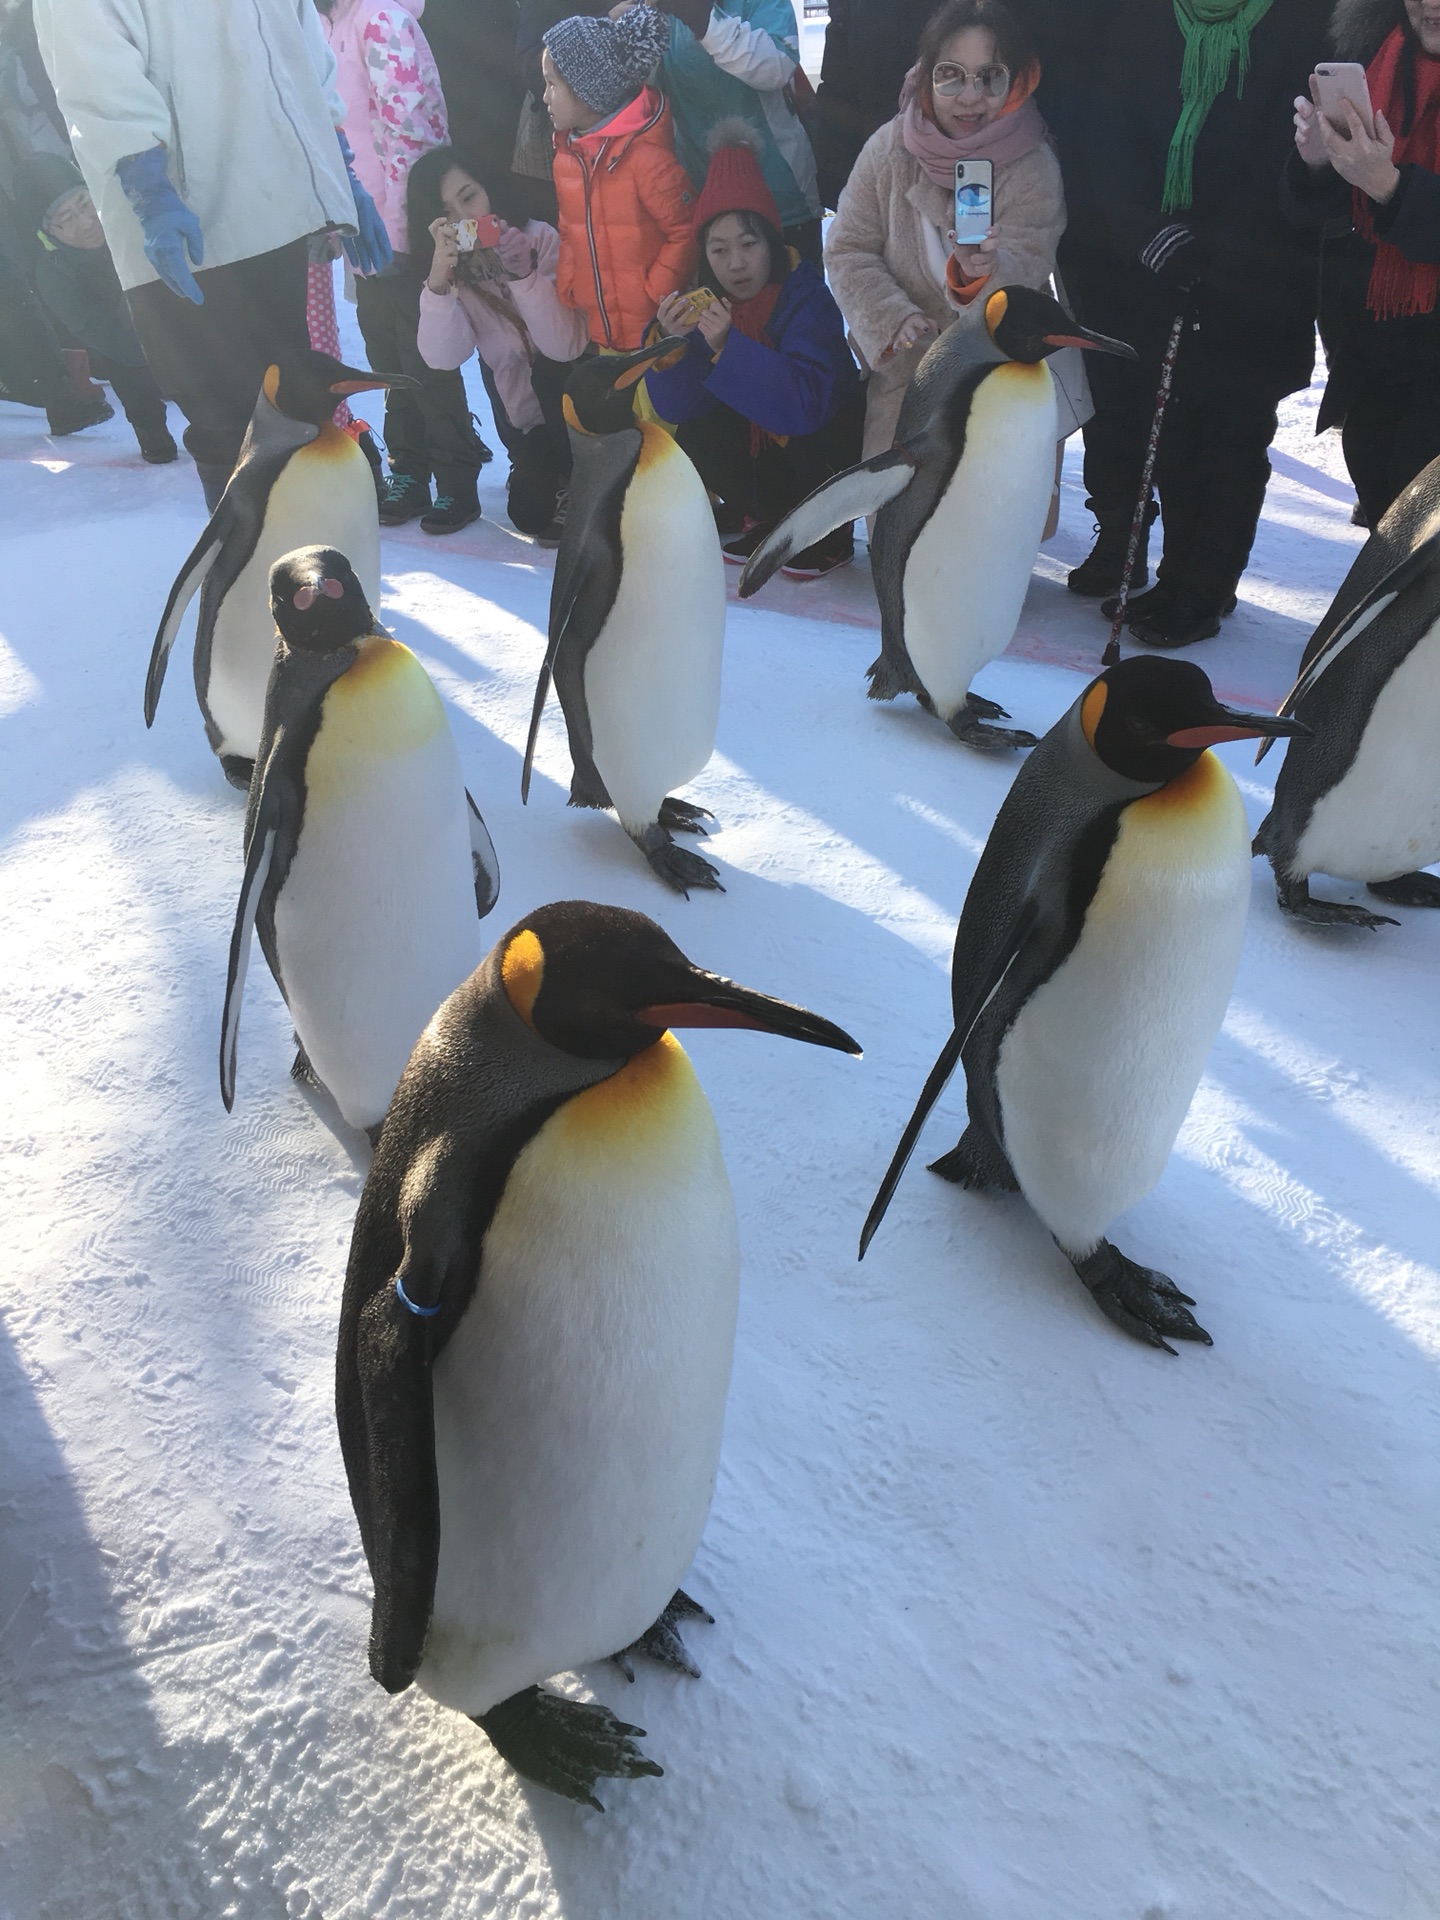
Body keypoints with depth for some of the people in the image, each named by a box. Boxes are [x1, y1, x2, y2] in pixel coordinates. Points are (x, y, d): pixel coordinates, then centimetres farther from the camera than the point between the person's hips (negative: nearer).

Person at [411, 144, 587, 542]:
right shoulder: (449, 270, -6)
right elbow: (442, 358, -23)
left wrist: (523, 273, -36)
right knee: (528, 513, -19)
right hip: (521, 416, 2)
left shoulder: (540, 240, -15)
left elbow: (566, 347, -27)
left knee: (550, 372, -32)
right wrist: (439, 278, -35)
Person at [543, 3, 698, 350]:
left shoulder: (645, 155, -15)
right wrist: (567, 289, 6)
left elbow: (686, 234, -13)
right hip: (599, 331, 7)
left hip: (654, 333, -7)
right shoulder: (566, 153, 9)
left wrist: (654, 299, -13)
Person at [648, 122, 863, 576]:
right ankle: (774, 520, 6)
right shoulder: (704, 300, -9)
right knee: (695, 436, -17)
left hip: (831, 446, -4)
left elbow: (808, 403, -39)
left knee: (805, 430, -33)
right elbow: (672, 406, -14)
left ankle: (830, 537, -5)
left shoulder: (806, 297, -24)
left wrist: (727, 347, -43)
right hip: (762, 449, 5)